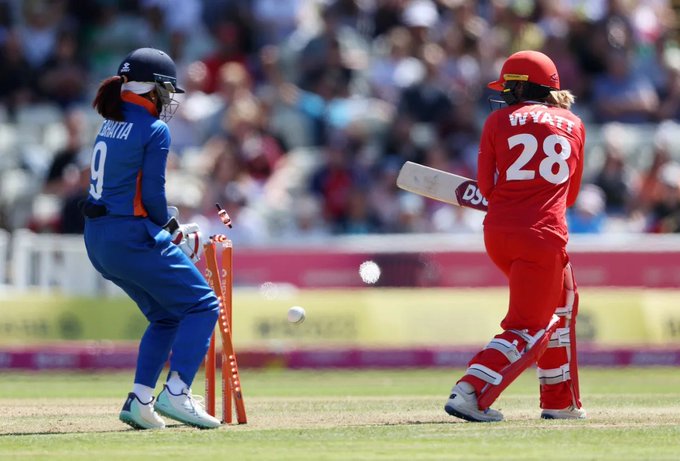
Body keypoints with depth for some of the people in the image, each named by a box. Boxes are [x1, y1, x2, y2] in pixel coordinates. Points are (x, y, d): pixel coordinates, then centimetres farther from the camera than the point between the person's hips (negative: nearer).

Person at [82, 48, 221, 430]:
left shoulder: (111, 124, 14)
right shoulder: (154, 129, -11)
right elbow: (152, 195, -14)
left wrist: (166, 226, 11)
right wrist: (169, 228, 5)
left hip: (98, 240, 9)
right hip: (131, 236, -9)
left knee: (167, 315, 22)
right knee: (203, 305, -1)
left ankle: (140, 402, 13)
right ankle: (176, 393, -13)